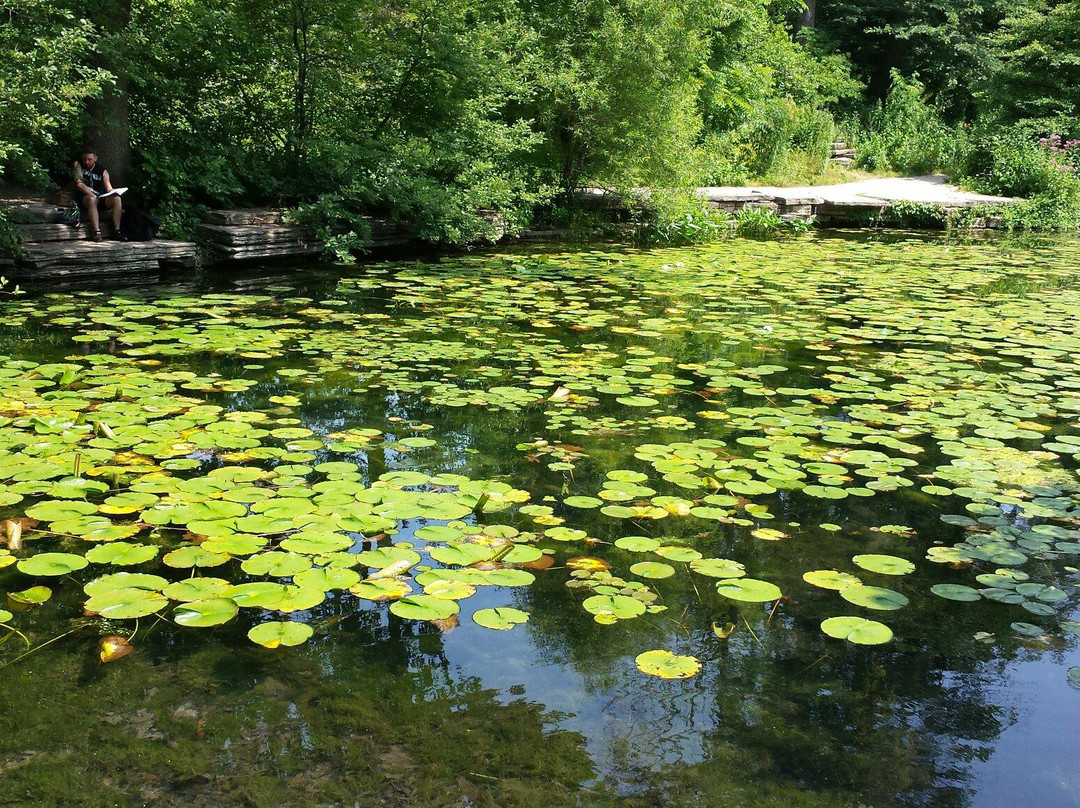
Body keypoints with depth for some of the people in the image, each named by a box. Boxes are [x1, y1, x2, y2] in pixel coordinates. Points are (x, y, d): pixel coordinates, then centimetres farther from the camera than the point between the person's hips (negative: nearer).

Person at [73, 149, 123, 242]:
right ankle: (97, 232, -48)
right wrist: (92, 195, -23)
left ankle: (116, 231, -27)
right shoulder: (78, 164, 4)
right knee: (92, 199, -38)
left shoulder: (102, 170, 10)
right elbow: (79, 184, -10)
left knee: (117, 199, -24)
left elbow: (108, 187, -1)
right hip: (84, 197, -3)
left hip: (100, 197, 3)